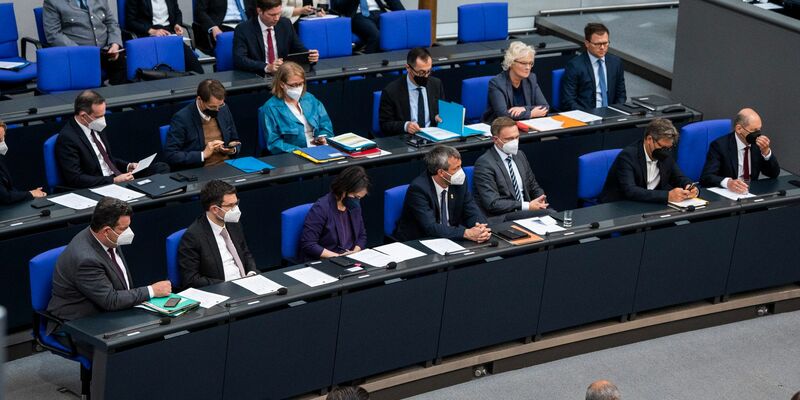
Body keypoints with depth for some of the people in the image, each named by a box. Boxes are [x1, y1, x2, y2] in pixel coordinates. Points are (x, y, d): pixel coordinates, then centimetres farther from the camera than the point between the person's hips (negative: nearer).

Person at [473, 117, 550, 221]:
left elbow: (534, 187, 23)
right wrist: (527, 206, -19)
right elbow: (492, 204, -16)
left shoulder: (520, 156, 15)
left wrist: (540, 201, -1)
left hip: (525, 213, 8)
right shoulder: (484, 163, -9)